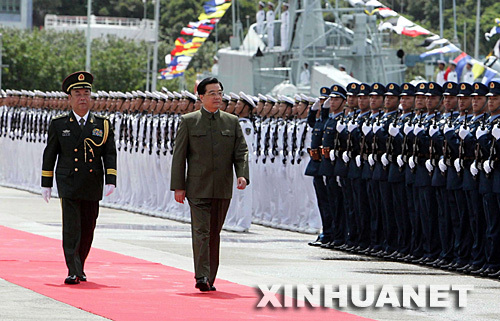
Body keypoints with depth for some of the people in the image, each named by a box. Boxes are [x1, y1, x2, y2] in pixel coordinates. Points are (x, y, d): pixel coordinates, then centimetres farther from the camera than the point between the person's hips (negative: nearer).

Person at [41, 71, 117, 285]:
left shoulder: (102, 125, 7)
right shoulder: (59, 124, 4)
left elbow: (110, 155, 4)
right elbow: (49, 155, 9)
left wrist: (111, 181, -8)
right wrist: (46, 184, 7)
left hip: (92, 187, 2)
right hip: (68, 185, -2)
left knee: (88, 228, 9)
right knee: (71, 227, -11)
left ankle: (79, 268, 25)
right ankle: (73, 272, -15)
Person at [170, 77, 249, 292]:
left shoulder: (232, 122, 11)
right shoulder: (188, 121, 3)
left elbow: (241, 151, 8)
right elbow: (179, 155, 2)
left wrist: (243, 175, -11)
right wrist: (178, 186, -4)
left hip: (223, 189, 3)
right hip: (198, 188, -3)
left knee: (214, 233, 9)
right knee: (201, 231, -12)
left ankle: (210, 279, 15)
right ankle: (202, 276, -18)